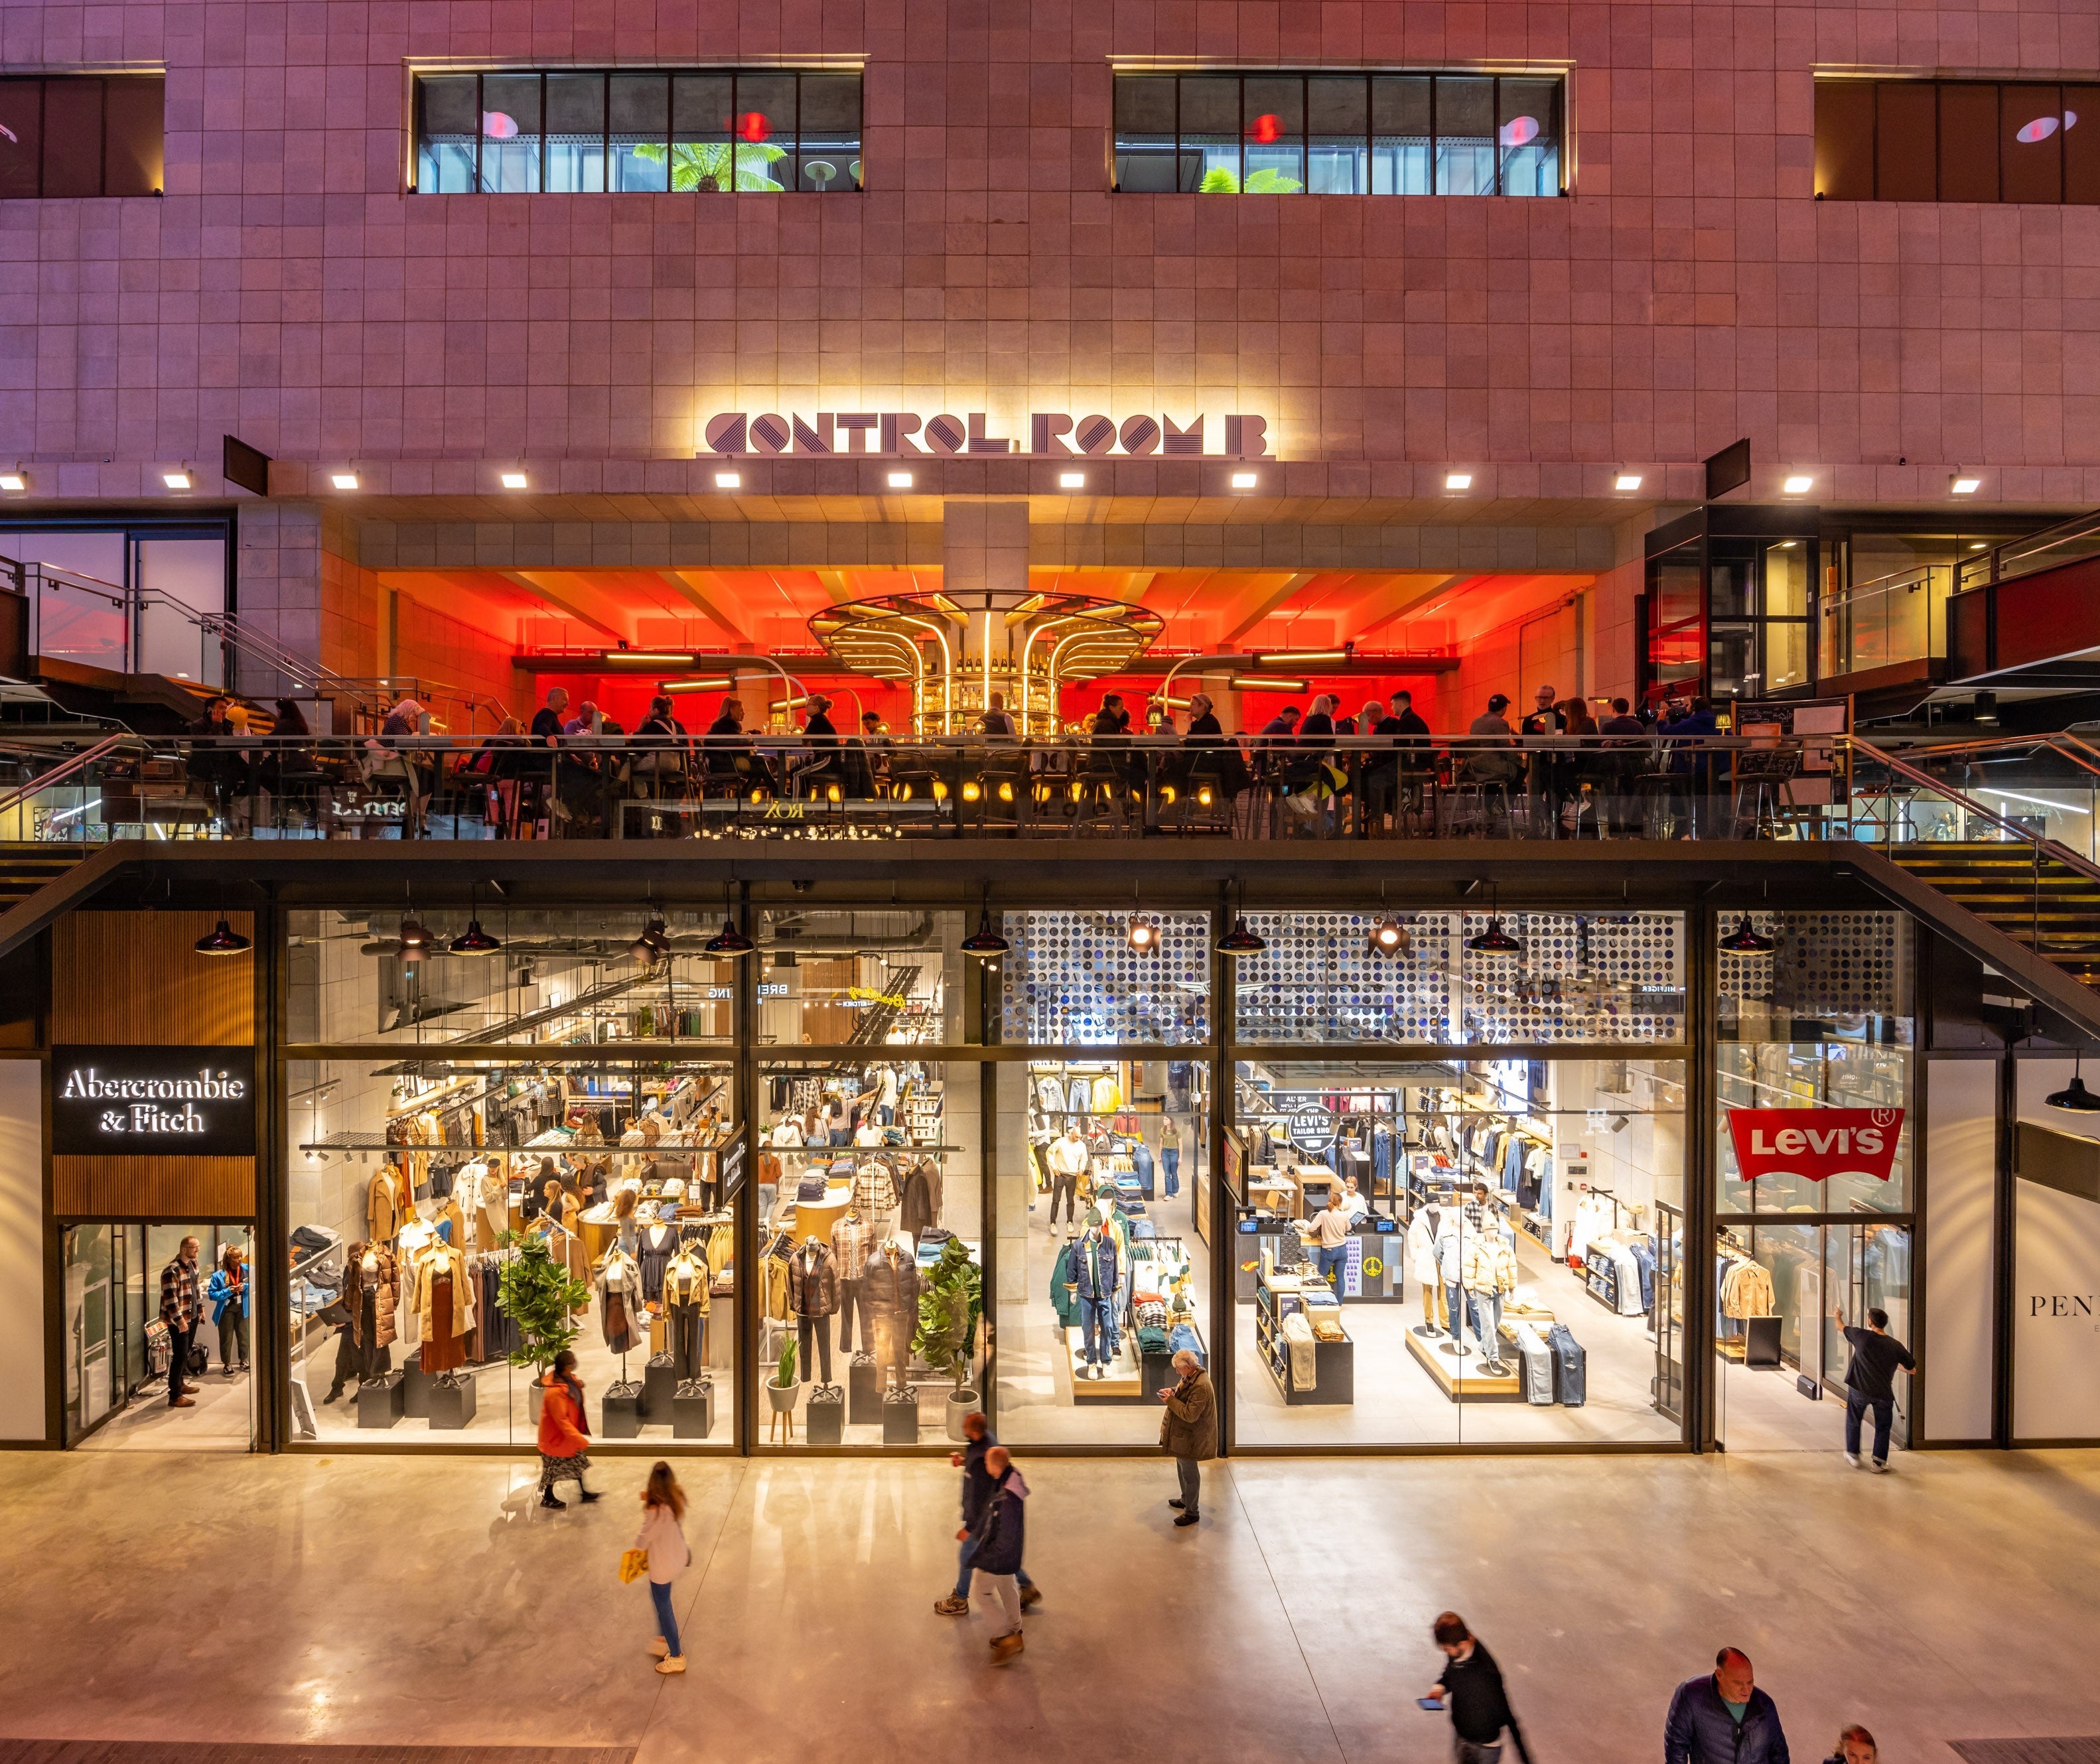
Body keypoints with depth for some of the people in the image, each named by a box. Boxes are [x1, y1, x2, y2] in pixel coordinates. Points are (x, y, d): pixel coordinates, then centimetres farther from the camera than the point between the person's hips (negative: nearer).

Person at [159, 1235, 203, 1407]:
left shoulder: (192, 1264, 7)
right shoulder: (172, 1271, -22)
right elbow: (170, 1298, -24)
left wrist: (200, 1307, 21)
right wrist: (180, 1320, -24)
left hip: (192, 1316, 9)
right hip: (179, 1320, -9)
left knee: (185, 1354, 19)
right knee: (180, 1356, -6)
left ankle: (180, 1383, 34)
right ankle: (175, 1397, -1)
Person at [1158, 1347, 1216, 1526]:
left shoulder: (1201, 1386, -31)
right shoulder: (1191, 1376, 1)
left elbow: (1191, 1415, -31)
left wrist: (1171, 1401, -24)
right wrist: (1173, 1391, -1)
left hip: (1190, 1438, -10)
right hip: (1183, 1434, 10)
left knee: (1189, 1474, 4)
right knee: (1183, 1469, 25)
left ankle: (1192, 1512, 19)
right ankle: (1186, 1500, 44)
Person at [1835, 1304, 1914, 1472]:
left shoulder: (1862, 1337, -11)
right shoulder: (1896, 1346, -6)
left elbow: (1841, 1327, 9)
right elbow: (1913, 1370, 4)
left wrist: (1838, 1315, 31)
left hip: (1859, 1390, -1)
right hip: (1883, 1393, 1)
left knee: (1853, 1421, 19)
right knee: (1882, 1427, 17)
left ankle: (1853, 1455, 26)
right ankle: (1879, 1461, 18)